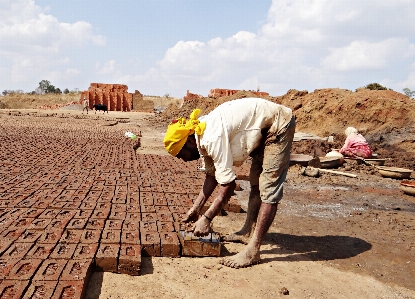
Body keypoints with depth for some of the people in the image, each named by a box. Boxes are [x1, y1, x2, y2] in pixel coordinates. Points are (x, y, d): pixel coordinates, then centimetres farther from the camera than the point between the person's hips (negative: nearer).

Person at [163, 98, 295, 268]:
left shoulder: (213, 138, -30)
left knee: (268, 189, -12)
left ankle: (252, 251, -11)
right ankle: (248, 232, 28)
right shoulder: (202, 137, -1)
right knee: (256, 183, 16)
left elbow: (228, 184, -27)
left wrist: (206, 219, -20)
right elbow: (211, 175, 8)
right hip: (263, 130, 10)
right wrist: (196, 208, 6)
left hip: (279, 125, -10)